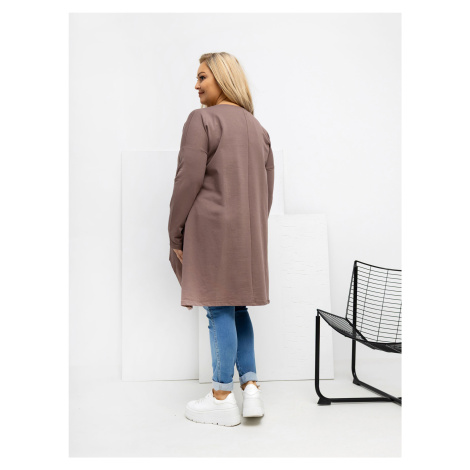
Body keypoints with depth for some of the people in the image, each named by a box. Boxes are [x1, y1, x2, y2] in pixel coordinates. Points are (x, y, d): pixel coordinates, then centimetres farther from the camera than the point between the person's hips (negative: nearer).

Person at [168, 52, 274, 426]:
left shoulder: (202, 120, -7)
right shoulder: (258, 127, 15)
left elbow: (188, 181, -13)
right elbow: (267, 187, 15)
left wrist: (175, 234, -6)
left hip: (211, 227, -7)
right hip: (249, 231, 7)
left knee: (220, 310, 0)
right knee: (237, 306, 16)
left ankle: (223, 399, 12)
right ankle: (251, 387, 14)